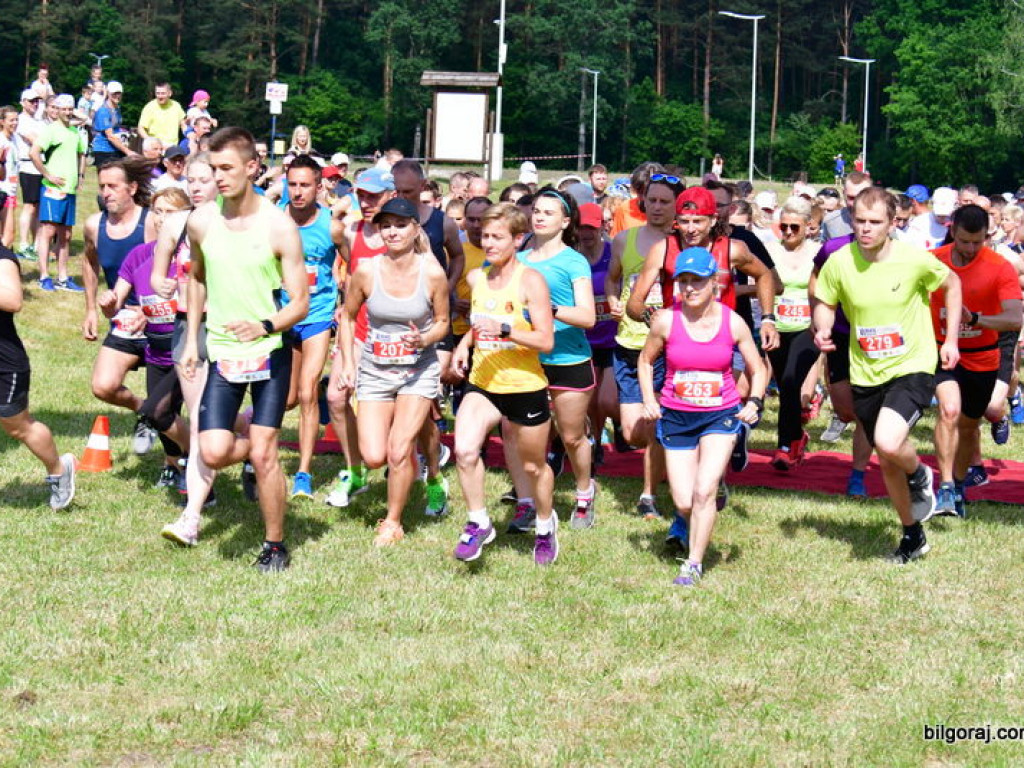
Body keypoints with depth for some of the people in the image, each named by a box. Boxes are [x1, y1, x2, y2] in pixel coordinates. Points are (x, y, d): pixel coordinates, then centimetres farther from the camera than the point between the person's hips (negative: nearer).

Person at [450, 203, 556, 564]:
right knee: (464, 450, -22)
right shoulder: (476, 278, 5)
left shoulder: (531, 281, -12)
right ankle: (479, 523, -3)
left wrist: (504, 329, -28)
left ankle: (546, 524, 42)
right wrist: (465, 343, 6)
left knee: (533, 466, 13)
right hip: (482, 385, 4)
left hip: (525, 388, -4)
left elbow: (546, 341, -16)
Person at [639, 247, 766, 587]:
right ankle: (693, 529, 37)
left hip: (721, 415, -1)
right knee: (684, 503, 0)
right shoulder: (666, 321, -7)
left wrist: (754, 402, -12)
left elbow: (758, 370, 6)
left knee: (704, 491, -17)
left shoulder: (733, 323, -7)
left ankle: (694, 563, -3)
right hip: (676, 418, 1)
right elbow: (645, 360, 10)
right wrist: (649, 399, -4)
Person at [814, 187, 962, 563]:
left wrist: (951, 339, 1)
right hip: (865, 374, 4)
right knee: (887, 461, 14)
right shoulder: (839, 263, -11)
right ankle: (912, 536, 35)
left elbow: (952, 284, 3)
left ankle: (919, 475, 8)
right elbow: (825, 303, 6)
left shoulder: (915, 260, -16)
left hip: (912, 366, -4)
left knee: (888, 442, -28)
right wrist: (822, 330, -16)